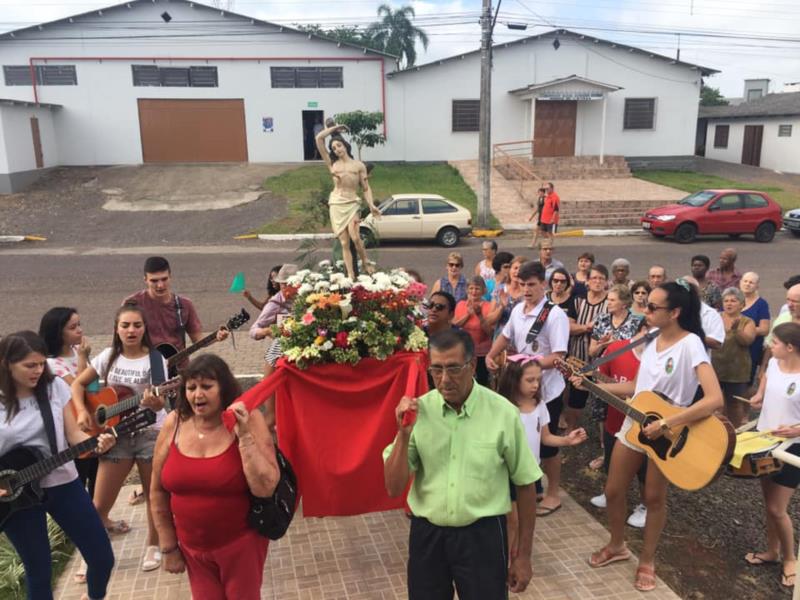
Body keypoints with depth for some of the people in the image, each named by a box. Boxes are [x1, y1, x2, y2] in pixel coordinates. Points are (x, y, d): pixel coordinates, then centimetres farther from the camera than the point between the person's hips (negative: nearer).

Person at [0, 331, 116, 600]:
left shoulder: (55, 387, -4)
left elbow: (73, 434, -2)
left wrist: (97, 442, -22)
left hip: (63, 484, 2)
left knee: (102, 558, 7)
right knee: (38, 570, 9)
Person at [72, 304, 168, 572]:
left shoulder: (156, 360, -7)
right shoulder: (109, 356, 1)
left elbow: (161, 402, -13)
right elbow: (78, 384, 8)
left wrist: (154, 402, -36)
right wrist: (82, 413, -6)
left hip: (151, 433, -2)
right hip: (117, 434, 2)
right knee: (99, 504, 0)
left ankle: (152, 545, 31)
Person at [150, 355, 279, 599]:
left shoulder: (248, 419, -15)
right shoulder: (175, 423, -8)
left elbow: (265, 488, -21)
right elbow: (158, 491, 3)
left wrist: (244, 435, -27)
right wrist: (168, 546, 7)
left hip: (241, 543, -2)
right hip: (192, 546, 3)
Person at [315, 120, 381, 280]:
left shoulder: (359, 165, 6)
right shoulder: (332, 163, 8)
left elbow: (366, 188, 5)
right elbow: (318, 138, 6)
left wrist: (371, 205, -7)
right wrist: (333, 128, 15)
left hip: (352, 204, -2)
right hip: (336, 205, 2)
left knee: (354, 238, -21)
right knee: (344, 243, -3)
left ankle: (366, 263, 2)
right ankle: (351, 276, -2)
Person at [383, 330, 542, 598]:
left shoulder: (503, 413, -12)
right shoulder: (417, 411, -8)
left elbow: (525, 484, -2)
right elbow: (394, 488, -7)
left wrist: (523, 555, 3)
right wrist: (404, 434, -22)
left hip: (482, 535, -2)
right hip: (427, 534, 2)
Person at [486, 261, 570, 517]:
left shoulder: (555, 315, -20)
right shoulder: (517, 309, 3)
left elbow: (558, 357, -23)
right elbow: (505, 336, 17)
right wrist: (491, 356, 1)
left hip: (546, 390, -6)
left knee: (546, 445, 7)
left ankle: (552, 494, 27)